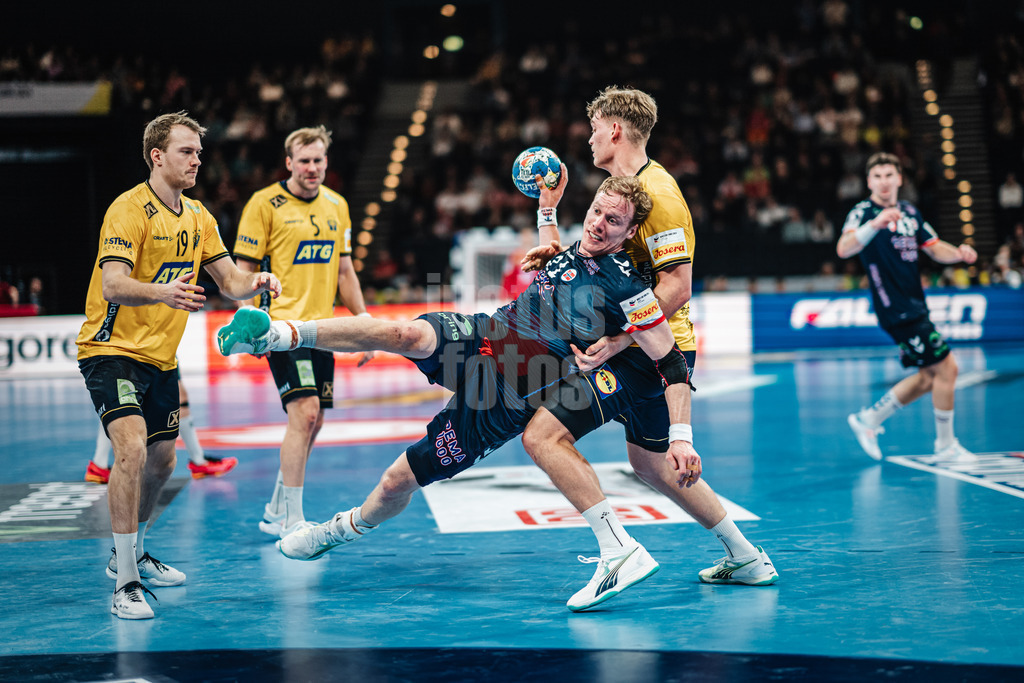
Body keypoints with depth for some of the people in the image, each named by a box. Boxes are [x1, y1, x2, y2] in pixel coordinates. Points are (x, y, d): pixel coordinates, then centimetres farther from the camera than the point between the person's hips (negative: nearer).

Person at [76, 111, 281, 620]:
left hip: (161, 357, 8)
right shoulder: (130, 209, -17)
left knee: (161, 462, 16)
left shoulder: (196, 216, 8)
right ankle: (125, 584, -19)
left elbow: (229, 279, 9)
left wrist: (255, 283, -15)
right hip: (113, 350, -8)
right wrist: (161, 293, -47)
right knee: (131, 450, -24)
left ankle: (129, 555, 38)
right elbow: (113, 284, -28)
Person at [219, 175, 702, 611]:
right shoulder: (577, 249, 5)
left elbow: (672, 364, -17)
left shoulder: (625, 289, -17)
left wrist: (681, 439, -26)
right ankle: (279, 335, -27)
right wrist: (548, 205, 20)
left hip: (500, 400, -5)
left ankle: (349, 528, 31)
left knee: (400, 480, 0)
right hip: (481, 336, 5)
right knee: (409, 334, -29)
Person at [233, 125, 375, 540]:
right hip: (283, 323, -6)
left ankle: (276, 512, 23)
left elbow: (344, 272, 17)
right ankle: (290, 519, -9)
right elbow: (244, 270, -4)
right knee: (304, 412, -17)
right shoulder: (264, 204, -6)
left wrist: (364, 324, 13)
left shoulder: (336, 206, 11)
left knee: (311, 423, 8)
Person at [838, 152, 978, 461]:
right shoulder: (863, 212, -11)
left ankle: (868, 419, 23)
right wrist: (874, 224, -47)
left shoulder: (909, 211, 12)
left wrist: (959, 253, -4)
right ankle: (945, 444, 7)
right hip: (896, 309, -8)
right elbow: (843, 249, -30)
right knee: (946, 368, -8)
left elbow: (935, 248, 19)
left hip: (915, 306, 8)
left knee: (928, 377, 12)